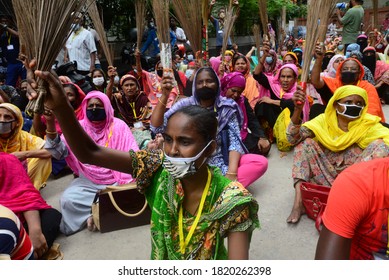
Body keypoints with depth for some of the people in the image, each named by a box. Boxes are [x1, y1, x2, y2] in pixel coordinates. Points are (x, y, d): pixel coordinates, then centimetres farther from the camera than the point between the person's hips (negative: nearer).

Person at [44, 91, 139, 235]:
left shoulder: (118, 126, -2)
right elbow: (58, 152, -9)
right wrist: (50, 123, -22)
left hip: (115, 181, -1)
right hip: (88, 182, 1)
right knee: (67, 199, -24)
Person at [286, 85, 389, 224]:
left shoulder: (368, 124, -3)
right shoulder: (324, 120, -2)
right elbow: (293, 138, -15)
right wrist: (297, 109, -29)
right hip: (323, 176, 1)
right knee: (305, 142, -17)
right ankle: (299, 200, -27)